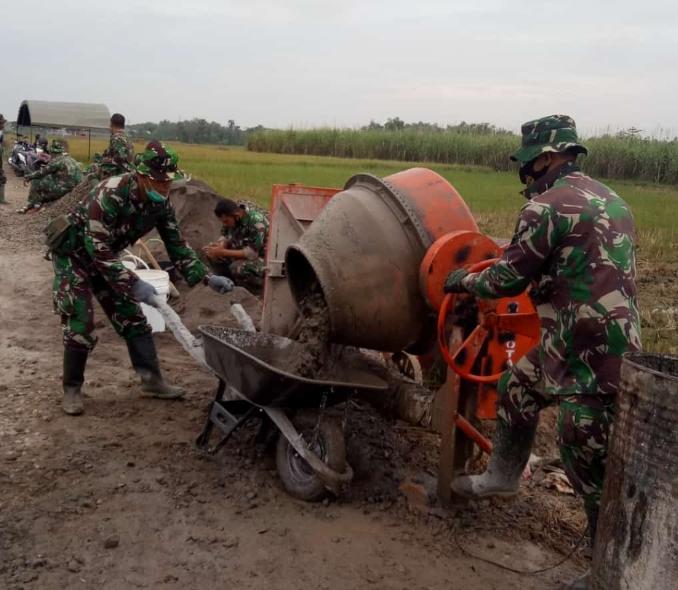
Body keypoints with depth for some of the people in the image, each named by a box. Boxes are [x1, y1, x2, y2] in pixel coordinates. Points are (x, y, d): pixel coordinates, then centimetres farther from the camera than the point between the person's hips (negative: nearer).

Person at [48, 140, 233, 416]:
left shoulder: (161, 205, -12)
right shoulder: (111, 194, -34)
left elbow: (177, 245, -4)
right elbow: (97, 247, -35)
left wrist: (207, 277, -14)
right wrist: (133, 283, -38)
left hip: (105, 258, 7)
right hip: (73, 253, -7)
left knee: (132, 317, 4)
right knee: (80, 325, -11)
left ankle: (152, 379, 13)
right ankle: (72, 388, 6)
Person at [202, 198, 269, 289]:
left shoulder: (256, 222, -30)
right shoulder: (230, 218, -8)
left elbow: (251, 253, -32)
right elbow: (225, 237, 3)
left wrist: (223, 252, -33)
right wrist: (219, 246, -22)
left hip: (260, 257, -7)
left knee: (237, 268, -34)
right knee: (211, 254, -9)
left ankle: (260, 280, -6)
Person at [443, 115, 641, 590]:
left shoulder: (547, 206, -14)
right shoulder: (609, 199, 14)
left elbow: (508, 279, -9)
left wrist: (463, 281, 9)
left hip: (591, 356, -10)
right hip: (578, 342, 10)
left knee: (592, 466, 2)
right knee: (517, 388, 25)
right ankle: (503, 477, 42)